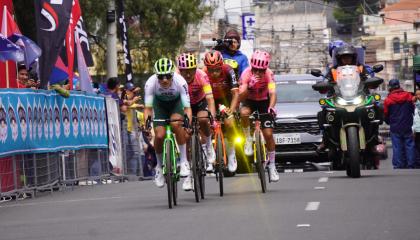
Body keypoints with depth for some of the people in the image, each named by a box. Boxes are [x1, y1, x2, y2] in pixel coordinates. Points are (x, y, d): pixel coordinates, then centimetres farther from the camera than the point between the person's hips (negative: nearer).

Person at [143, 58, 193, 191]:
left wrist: (189, 124, -50)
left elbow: (187, 107, -35)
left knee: (176, 124, -32)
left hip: (176, 102, -1)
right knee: (159, 135, -18)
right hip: (160, 103, 1)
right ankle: (159, 165, 9)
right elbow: (148, 108, -28)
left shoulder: (180, 82, -35)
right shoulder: (151, 83, -32)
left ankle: (184, 161, -18)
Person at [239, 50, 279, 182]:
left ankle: (272, 166, 6)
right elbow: (241, 96, -31)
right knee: (244, 113, -37)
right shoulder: (246, 73, -25)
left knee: (268, 134, -8)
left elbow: (272, 93, -35)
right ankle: (248, 140, -14)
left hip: (264, 102, 0)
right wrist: (249, 85, -49)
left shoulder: (268, 74, -25)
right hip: (250, 101, 0)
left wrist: (271, 107, -53)